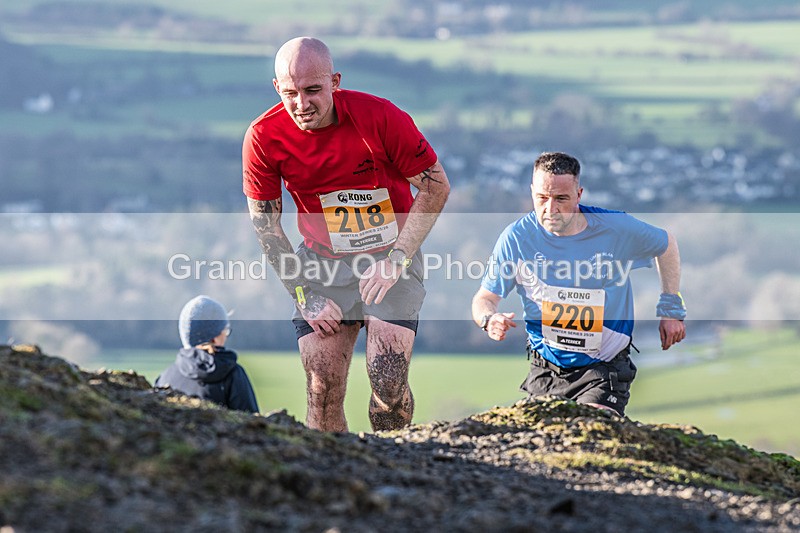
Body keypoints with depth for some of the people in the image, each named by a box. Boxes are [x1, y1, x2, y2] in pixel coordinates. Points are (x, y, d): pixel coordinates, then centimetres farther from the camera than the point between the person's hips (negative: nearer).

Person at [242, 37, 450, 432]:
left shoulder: (380, 117, -19)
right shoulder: (263, 137, -13)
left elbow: (435, 187, -9)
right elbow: (265, 222, -2)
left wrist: (395, 260, -14)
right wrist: (304, 294, -6)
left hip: (391, 256, -2)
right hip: (322, 262, 2)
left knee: (389, 381, -15)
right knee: (322, 387, -8)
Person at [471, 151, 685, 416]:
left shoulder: (616, 228, -11)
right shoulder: (516, 238, -9)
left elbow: (666, 244, 9)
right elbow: (485, 298, -3)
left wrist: (671, 310, 7)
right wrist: (489, 319, -27)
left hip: (604, 371, -3)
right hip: (545, 371, 3)